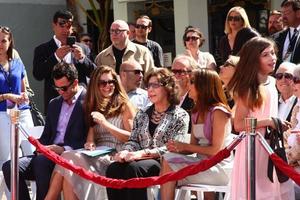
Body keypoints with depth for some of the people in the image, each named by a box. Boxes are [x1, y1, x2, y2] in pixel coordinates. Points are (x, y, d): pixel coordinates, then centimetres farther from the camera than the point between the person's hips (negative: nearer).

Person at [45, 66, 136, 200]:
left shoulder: (124, 106, 6)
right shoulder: (94, 106, 22)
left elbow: (132, 137, -1)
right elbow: (91, 130, 18)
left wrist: (105, 123, -10)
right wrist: (90, 143, -6)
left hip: (115, 157, -5)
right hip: (96, 156, 5)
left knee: (68, 158, -26)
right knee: (67, 159, -28)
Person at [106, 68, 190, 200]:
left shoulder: (180, 116, 2)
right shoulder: (142, 114, 19)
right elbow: (133, 140, 15)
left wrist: (143, 153, -19)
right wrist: (126, 152, -10)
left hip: (164, 163, -5)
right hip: (141, 160, 5)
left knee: (134, 168, -35)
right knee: (113, 169, -27)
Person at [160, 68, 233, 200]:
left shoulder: (218, 112, -11)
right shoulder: (196, 113, 14)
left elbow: (216, 150, -14)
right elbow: (193, 146, 13)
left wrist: (185, 146, -10)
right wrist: (178, 148, -9)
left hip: (219, 168, -7)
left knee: (169, 164, -21)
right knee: (168, 159, -16)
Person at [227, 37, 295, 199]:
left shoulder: (271, 82, 8)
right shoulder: (248, 88, -14)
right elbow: (238, 125, -19)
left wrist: (278, 125, 10)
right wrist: (268, 122, -21)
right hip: (253, 145, -7)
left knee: (273, 187, 8)